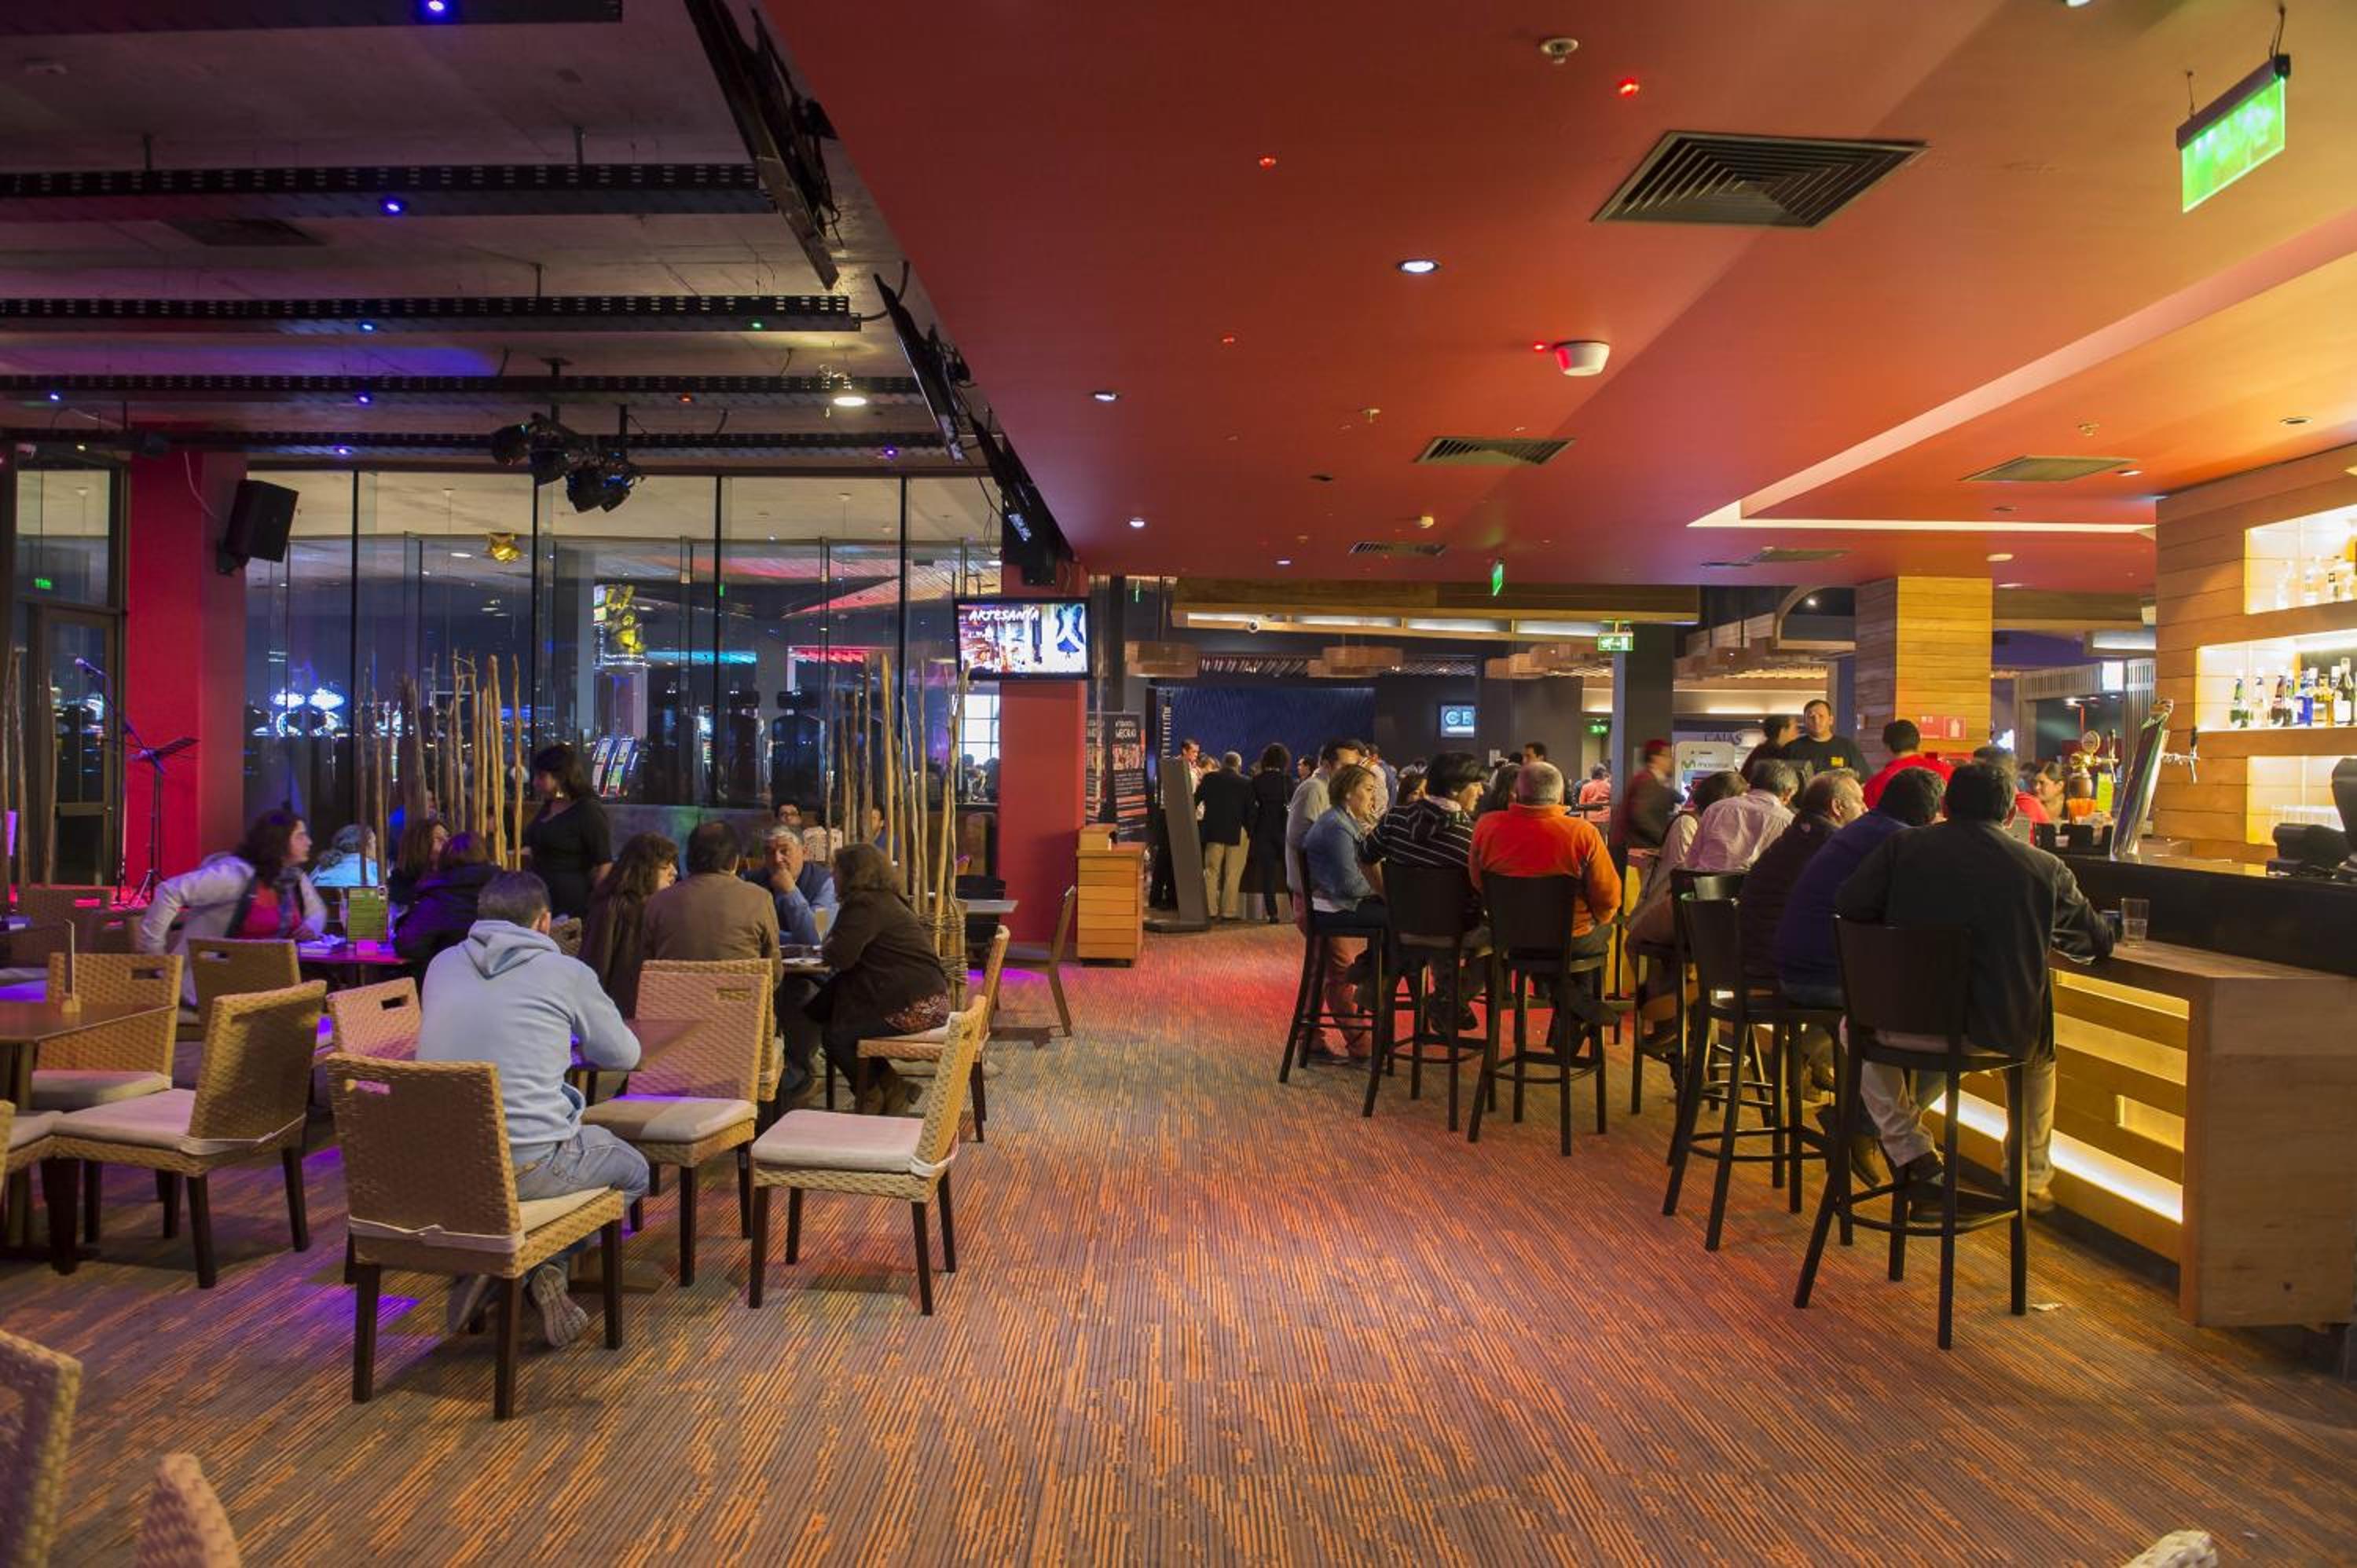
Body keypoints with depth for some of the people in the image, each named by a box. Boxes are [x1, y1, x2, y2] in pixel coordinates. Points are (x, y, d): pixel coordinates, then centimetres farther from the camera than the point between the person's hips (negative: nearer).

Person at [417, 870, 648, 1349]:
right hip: (529, 1167, -4)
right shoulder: (566, 972, -3)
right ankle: (546, 1267, 4)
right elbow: (625, 1056, 9)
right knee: (633, 1170, 24)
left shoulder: (442, 965, 8)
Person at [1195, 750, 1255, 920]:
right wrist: (1250, 833, 3)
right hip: (1237, 833, -2)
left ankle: (1210, 910, 5)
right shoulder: (1246, 783, -4)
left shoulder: (1209, 778, 0)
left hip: (1213, 831, 2)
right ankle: (1229, 911, 3)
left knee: (1211, 871, 9)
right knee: (1233, 874, 4)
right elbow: (1250, 810, -4)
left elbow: (1195, 801, 6)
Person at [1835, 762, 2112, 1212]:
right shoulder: (2045, 868, -1)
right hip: (2004, 1033, 2)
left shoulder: (1901, 847, -3)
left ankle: (1912, 1153, 20)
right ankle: (2031, 1181, 43)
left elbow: (1847, 909, -1)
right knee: (2041, 1046, 36)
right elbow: (2098, 940, 12)